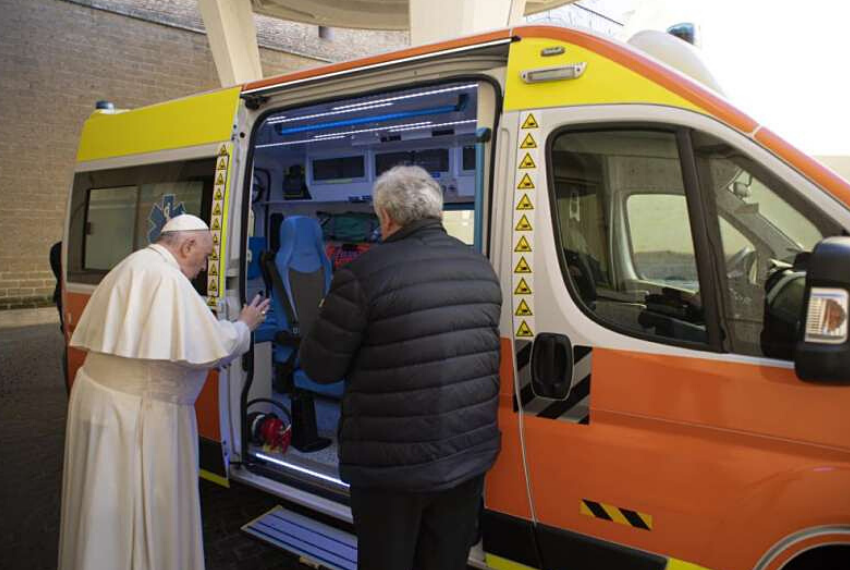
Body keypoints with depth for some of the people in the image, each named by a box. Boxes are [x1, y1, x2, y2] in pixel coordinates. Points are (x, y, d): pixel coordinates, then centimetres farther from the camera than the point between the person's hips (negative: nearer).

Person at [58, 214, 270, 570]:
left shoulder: (131, 267, 13)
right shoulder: (167, 278, -19)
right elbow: (210, 347, -20)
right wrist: (244, 326, -3)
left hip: (106, 397, 10)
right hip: (135, 411, -10)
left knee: (110, 509, 20)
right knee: (141, 509, 4)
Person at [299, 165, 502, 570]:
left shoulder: (365, 273, -17)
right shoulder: (482, 269, 3)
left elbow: (319, 367, -11)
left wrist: (329, 319, 9)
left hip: (393, 462, -5)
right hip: (470, 453, 6)